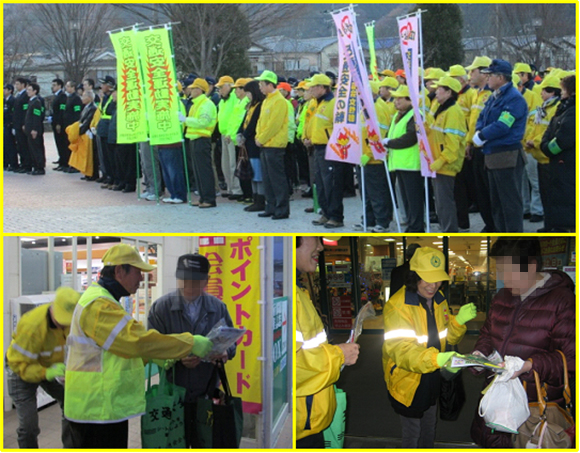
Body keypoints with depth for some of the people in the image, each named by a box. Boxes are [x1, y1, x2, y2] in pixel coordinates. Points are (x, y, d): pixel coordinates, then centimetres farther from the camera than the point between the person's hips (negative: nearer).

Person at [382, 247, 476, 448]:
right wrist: (436, 359, -51)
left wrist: (458, 321, -16)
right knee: (412, 433, 5)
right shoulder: (398, 306, -25)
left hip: (432, 378, 7)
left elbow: (447, 338, 7)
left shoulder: (439, 299, 0)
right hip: (408, 381, -7)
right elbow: (401, 351, -35)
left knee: (429, 429, 23)